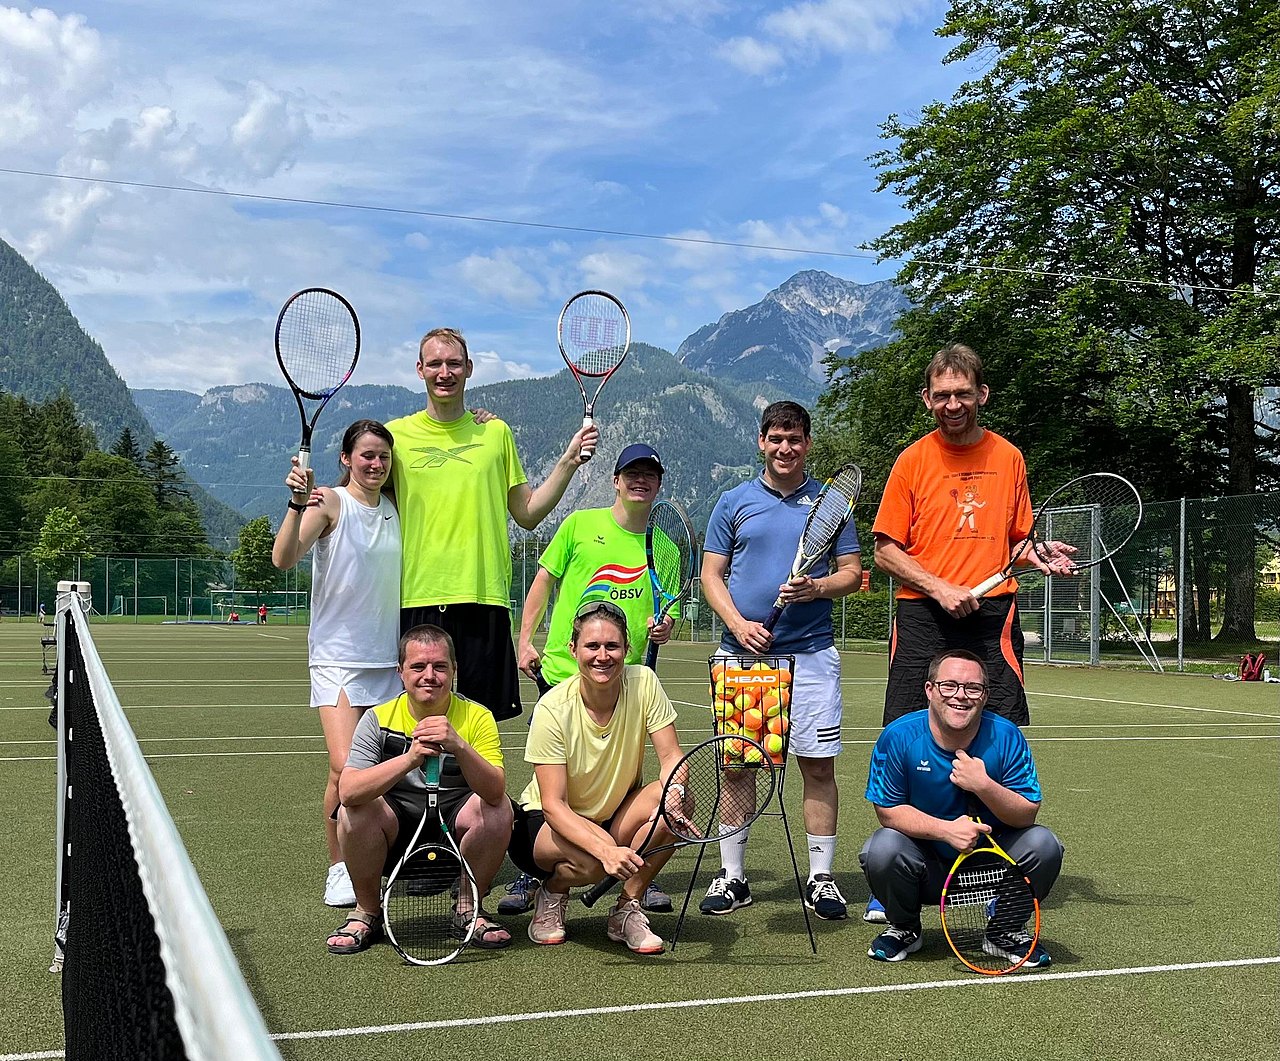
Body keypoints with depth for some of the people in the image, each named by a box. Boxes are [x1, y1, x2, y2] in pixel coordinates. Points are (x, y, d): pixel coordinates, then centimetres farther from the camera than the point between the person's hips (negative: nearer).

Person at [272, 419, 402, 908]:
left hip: (390, 658, 5)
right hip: (338, 656, -5)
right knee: (346, 770, -13)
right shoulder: (329, 502, -5)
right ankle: (338, 869, 4)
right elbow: (283, 559, -17)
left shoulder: (395, 507, 10)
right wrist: (297, 503, -32)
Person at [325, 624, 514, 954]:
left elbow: (495, 791, -25)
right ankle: (367, 912, -1)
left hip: (454, 829, 0)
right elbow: (348, 791, -24)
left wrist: (459, 747, -42)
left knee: (498, 809, -27)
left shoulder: (476, 717, -9)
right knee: (354, 811, -28)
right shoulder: (379, 718, -8)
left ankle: (469, 908, -1)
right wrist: (409, 758, -38)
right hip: (394, 831, 0)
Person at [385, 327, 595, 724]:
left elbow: (527, 514, 12)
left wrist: (568, 462, 2)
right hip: (418, 600, -1)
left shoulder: (496, 433, 11)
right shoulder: (395, 435, 6)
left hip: (484, 599, 1)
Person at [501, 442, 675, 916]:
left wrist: (663, 630, -8)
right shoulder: (581, 524, 4)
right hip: (562, 670, -1)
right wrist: (524, 641, 2)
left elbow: (666, 619, 15)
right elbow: (543, 581, 9)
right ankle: (529, 874, 14)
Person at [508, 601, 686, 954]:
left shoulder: (643, 683, -14)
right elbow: (553, 804, -26)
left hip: (616, 817, 4)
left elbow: (671, 757, -14)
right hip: (551, 822, -3)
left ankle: (626, 911, -7)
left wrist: (674, 793, -38)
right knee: (594, 860, -36)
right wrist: (605, 849, -42)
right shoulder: (553, 709, -23)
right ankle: (551, 895, 3)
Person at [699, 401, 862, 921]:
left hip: (811, 651, 0)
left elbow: (853, 571, 8)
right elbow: (711, 575, 8)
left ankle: (821, 878, 9)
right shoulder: (734, 502, 10)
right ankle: (731, 876, 14)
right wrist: (738, 623, -9)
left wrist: (817, 588, -12)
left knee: (818, 764, -1)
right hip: (742, 651, 1)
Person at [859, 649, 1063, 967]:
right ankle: (904, 928, 5)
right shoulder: (899, 737, -17)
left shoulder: (1006, 737, -13)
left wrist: (983, 785, -32)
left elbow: (1027, 814, -13)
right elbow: (887, 810, -13)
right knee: (882, 850, -31)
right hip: (927, 868, -1)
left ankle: (1006, 931, 7)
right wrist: (946, 830, -28)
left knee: (1043, 845, -23)